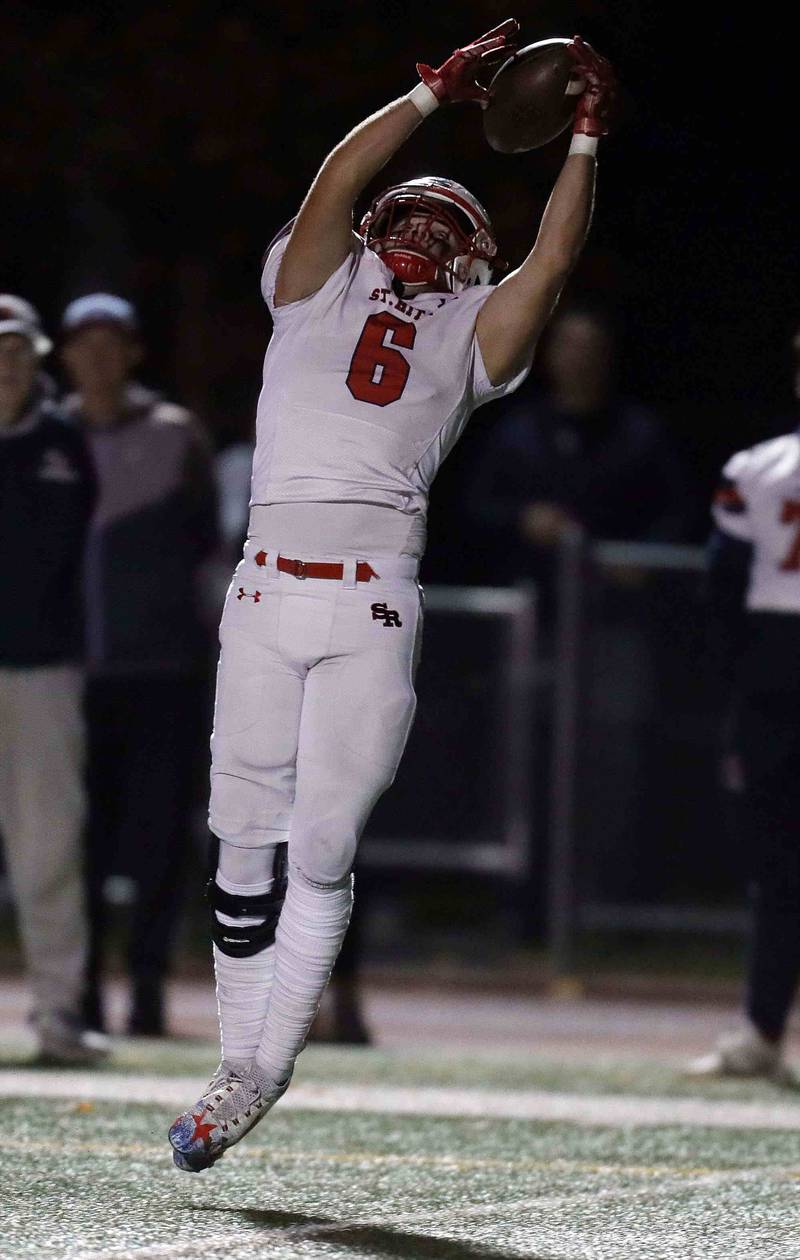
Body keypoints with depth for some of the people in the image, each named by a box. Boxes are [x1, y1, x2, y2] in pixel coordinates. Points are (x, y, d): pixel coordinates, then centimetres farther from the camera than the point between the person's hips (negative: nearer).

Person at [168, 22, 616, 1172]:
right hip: (270, 589, 0)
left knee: (321, 847, -5)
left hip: (375, 607, 0)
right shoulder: (322, 290, 18)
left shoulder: (470, 334, 19)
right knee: (250, 837, 0)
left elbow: (552, 259, 8)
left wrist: (587, 137, 7)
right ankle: (241, 1065, 8)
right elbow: (335, 182, 5)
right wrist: (437, 94, 4)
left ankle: (263, 1074, -1)